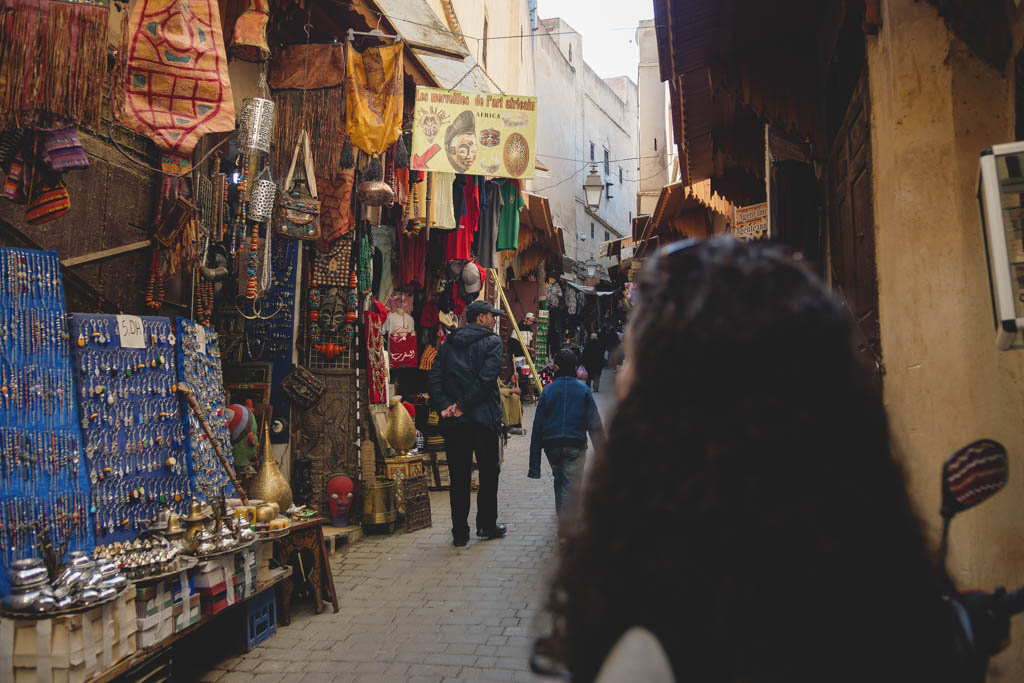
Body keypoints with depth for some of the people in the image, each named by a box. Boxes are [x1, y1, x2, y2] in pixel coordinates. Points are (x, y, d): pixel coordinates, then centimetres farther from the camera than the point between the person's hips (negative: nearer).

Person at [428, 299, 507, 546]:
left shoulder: (448, 345, 13)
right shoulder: (492, 341, -1)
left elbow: (434, 378, 1)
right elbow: (486, 377, -15)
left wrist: (444, 406, -7)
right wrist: (464, 405, -13)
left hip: (454, 422, 4)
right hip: (483, 418, -4)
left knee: (458, 477, 6)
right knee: (489, 473, 11)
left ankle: (460, 532, 8)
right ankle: (487, 525, 18)